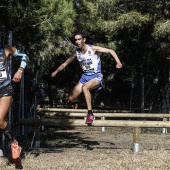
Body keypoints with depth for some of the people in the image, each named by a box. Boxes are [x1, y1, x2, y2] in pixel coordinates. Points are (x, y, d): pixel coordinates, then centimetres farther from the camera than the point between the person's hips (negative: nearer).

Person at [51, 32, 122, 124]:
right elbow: (65, 64, 11)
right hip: (85, 77, 6)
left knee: (85, 87, -38)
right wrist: (56, 71, -5)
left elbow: (111, 51, -13)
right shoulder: (76, 53, 2)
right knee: (71, 99, -2)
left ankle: (90, 113, -33)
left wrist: (118, 62, -26)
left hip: (96, 77, -6)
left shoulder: (93, 49, -12)